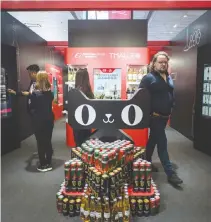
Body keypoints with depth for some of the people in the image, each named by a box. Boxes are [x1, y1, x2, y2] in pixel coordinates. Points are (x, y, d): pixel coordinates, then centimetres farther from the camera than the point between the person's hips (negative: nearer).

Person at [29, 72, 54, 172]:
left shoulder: (35, 93, -15)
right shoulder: (50, 93, 0)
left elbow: (31, 107, -6)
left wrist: (30, 95, 9)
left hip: (39, 121, -5)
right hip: (49, 119, 5)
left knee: (40, 142, 6)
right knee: (48, 141, 12)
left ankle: (43, 165, 13)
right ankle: (48, 163, 21)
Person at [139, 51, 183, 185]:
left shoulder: (169, 78, 11)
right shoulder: (149, 78, -11)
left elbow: (172, 94, 20)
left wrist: (171, 109, 13)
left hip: (165, 115, 7)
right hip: (155, 116, -7)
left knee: (153, 140, 18)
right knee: (162, 143, -5)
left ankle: (147, 162, 34)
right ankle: (170, 173, 2)